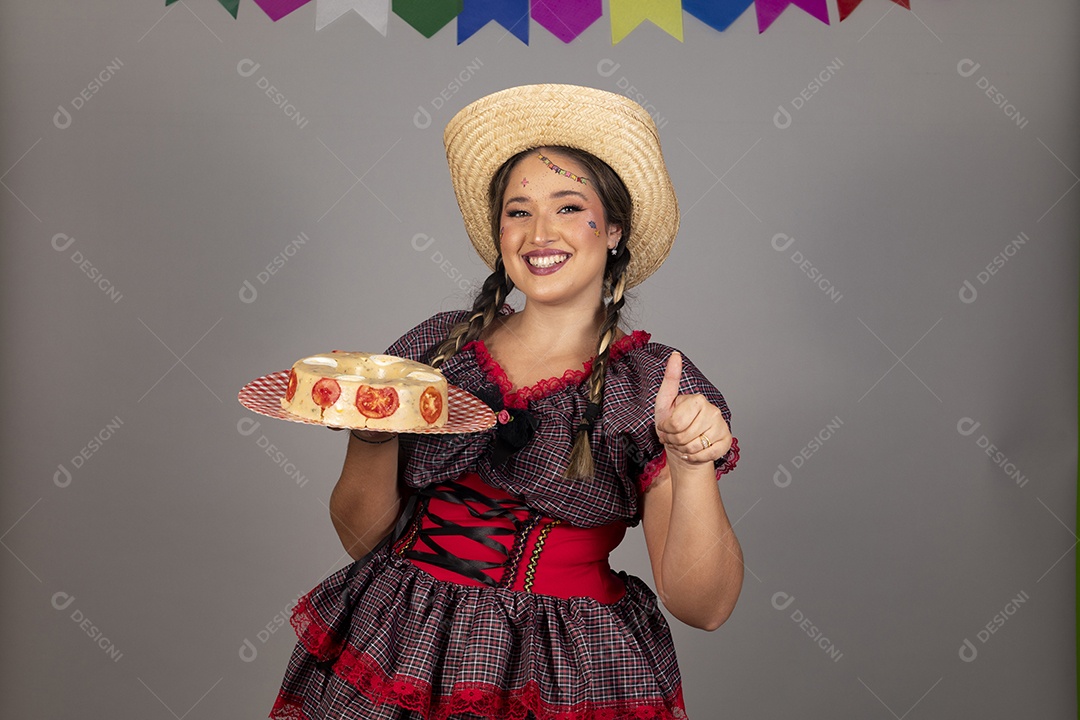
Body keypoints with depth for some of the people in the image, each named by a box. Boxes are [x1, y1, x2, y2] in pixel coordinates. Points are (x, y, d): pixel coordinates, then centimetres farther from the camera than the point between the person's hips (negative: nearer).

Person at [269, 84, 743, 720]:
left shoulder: (654, 387, -6)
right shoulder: (436, 347, 1)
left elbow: (704, 607, -11)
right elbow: (363, 538, 3)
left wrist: (693, 469, -26)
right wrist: (371, 431, -14)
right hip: (395, 659, 2)